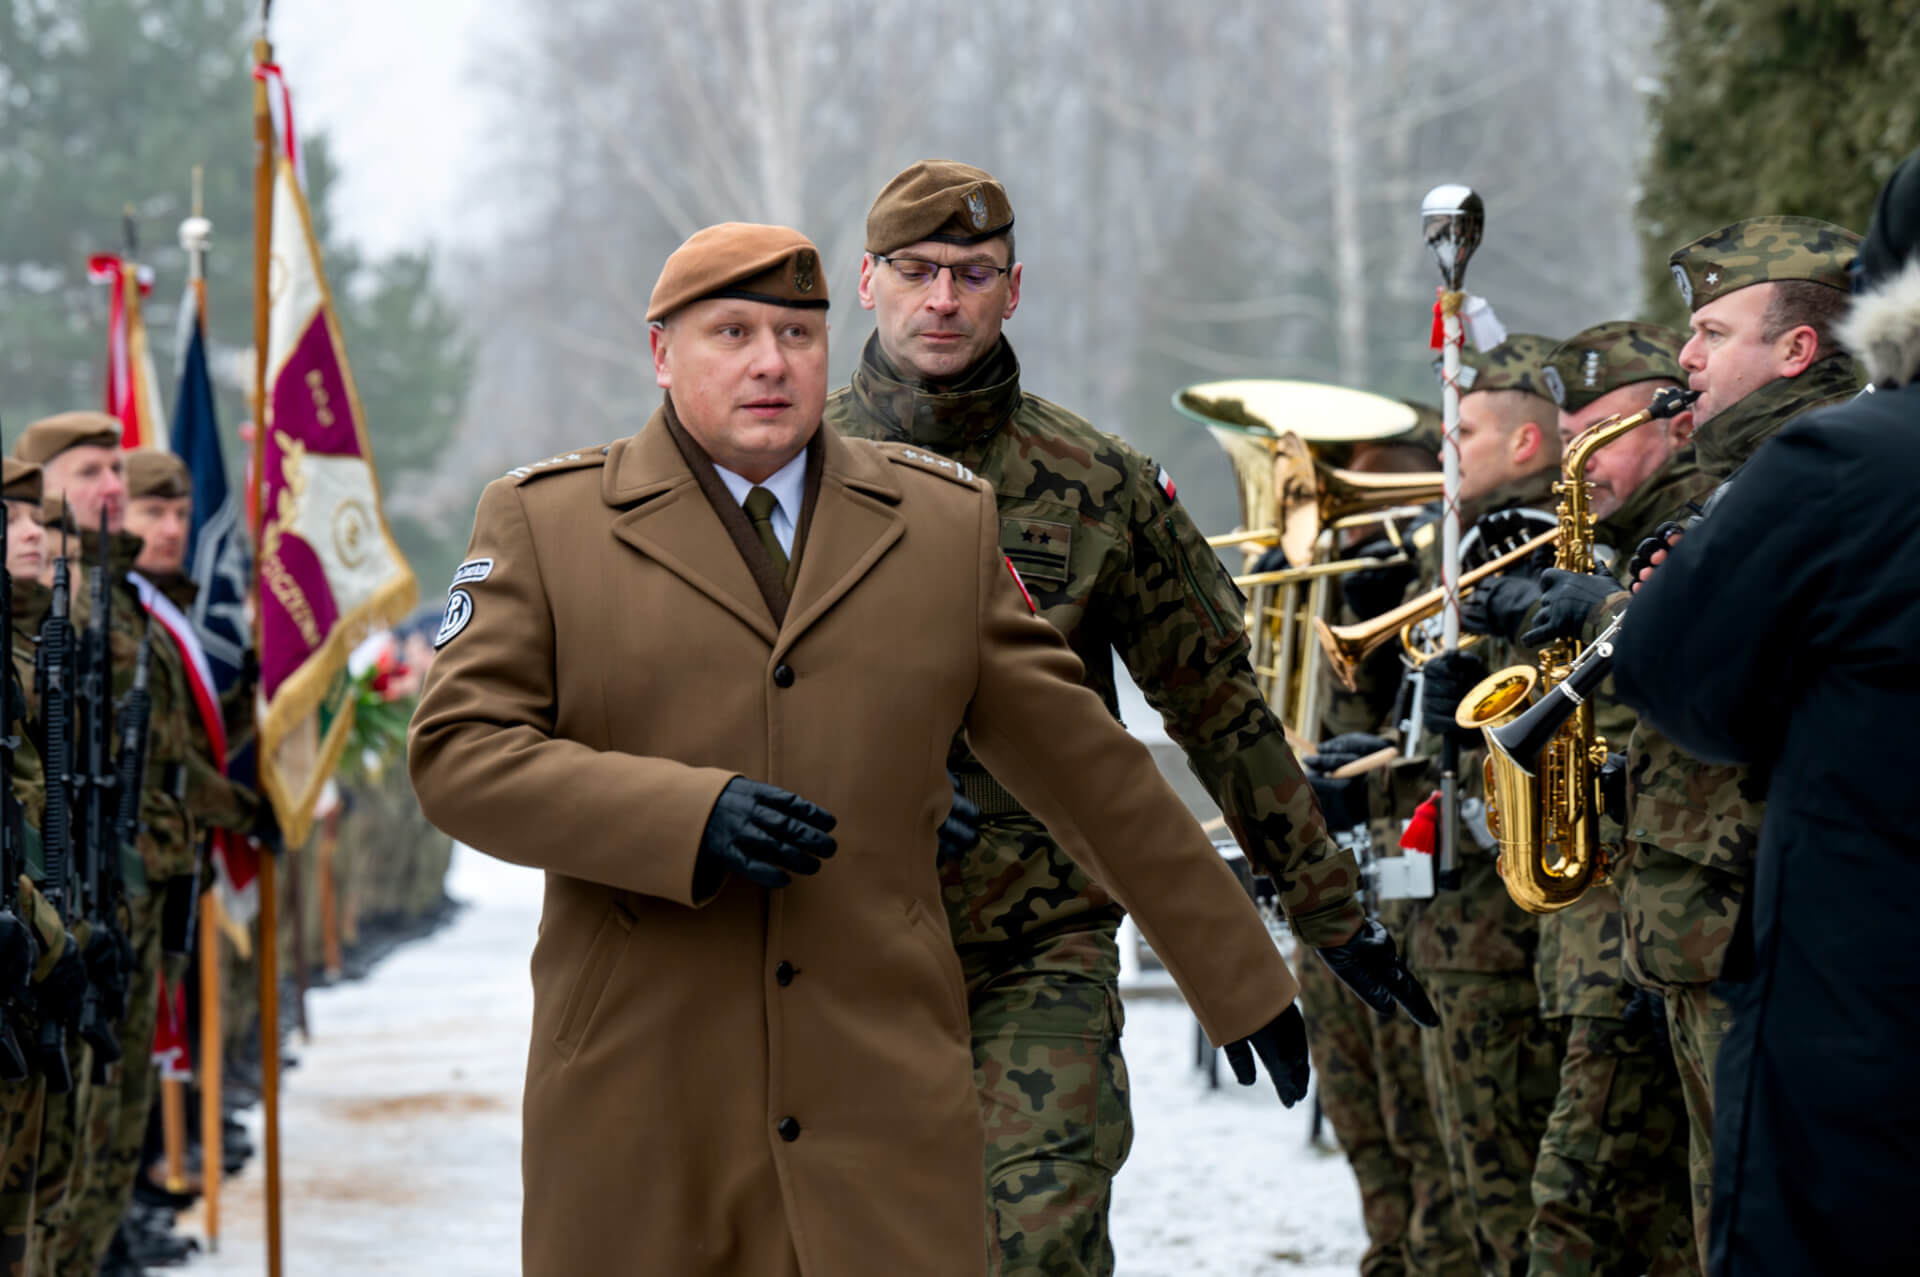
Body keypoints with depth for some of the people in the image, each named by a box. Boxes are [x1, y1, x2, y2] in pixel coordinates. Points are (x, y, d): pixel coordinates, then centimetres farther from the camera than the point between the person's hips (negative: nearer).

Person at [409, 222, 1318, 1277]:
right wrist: (690, 815, -19)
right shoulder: (543, 524, 5)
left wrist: (1240, 981, 16)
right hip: (640, 1102, -1)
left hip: (881, 1098, 1)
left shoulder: (945, 525, 10)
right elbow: (458, 754, -6)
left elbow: (1089, 769, 14)